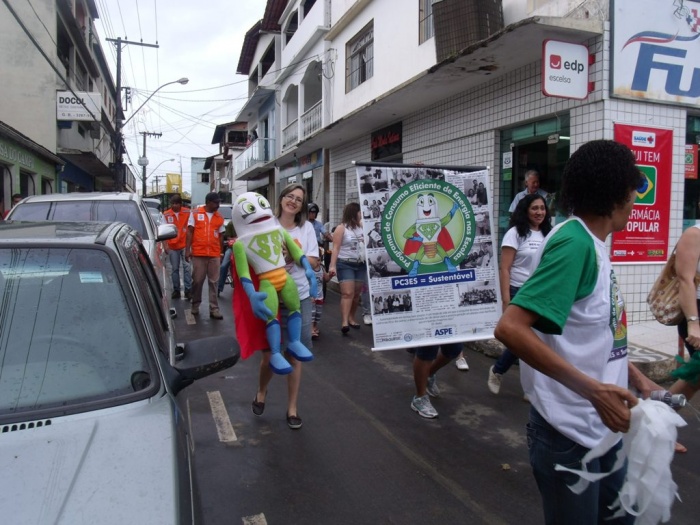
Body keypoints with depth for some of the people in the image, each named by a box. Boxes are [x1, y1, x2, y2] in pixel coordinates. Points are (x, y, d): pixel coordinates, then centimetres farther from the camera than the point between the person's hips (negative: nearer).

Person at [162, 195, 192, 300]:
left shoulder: (187, 212, -1)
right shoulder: (166, 214, 1)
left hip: (185, 245, -2)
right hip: (172, 246, 2)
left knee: (187, 267, -6)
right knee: (174, 269, 7)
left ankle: (188, 290, -1)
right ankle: (176, 290, 15)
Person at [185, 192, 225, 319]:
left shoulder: (220, 217, 9)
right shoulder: (195, 213, 3)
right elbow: (190, 232, 2)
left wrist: (221, 253, 11)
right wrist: (187, 249, -5)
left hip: (215, 255, 2)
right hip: (198, 254, -2)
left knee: (213, 282, 2)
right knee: (197, 281, 6)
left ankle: (214, 309, 4)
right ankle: (195, 305, 23)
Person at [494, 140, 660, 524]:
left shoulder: (591, 244, 7)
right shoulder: (575, 242, -21)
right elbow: (510, 328, -31)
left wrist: (638, 380, 10)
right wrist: (593, 389, -30)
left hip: (604, 425, 9)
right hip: (570, 433, -9)